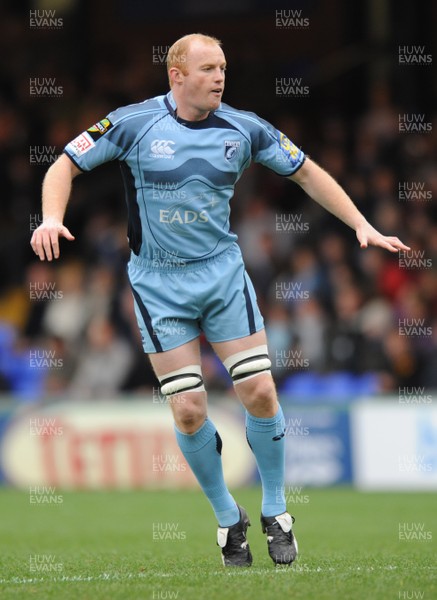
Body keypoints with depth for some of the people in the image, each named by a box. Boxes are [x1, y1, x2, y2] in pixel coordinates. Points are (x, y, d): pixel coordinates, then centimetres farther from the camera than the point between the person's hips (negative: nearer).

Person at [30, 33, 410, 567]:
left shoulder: (244, 129, -3)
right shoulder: (133, 123, -10)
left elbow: (307, 173, 9)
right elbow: (66, 165, -3)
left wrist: (361, 224, 3)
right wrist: (51, 219, -22)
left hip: (223, 272, 2)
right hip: (158, 283, -2)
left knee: (259, 391, -7)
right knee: (189, 411, -6)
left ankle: (275, 510, 13)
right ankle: (228, 518, 14)